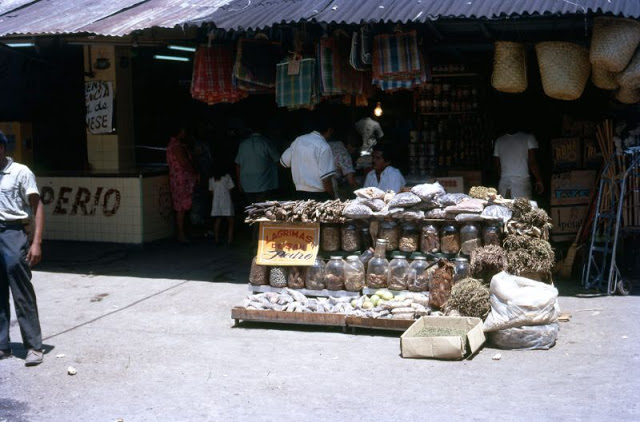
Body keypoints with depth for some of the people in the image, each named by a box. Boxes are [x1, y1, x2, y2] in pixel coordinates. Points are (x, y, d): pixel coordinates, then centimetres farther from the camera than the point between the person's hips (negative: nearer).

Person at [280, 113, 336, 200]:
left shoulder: (298, 140, 6)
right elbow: (326, 178, -16)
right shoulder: (324, 147, -13)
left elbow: (284, 162, 17)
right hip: (319, 195, -6)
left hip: (299, 194, 7)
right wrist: (333, 197, -5)